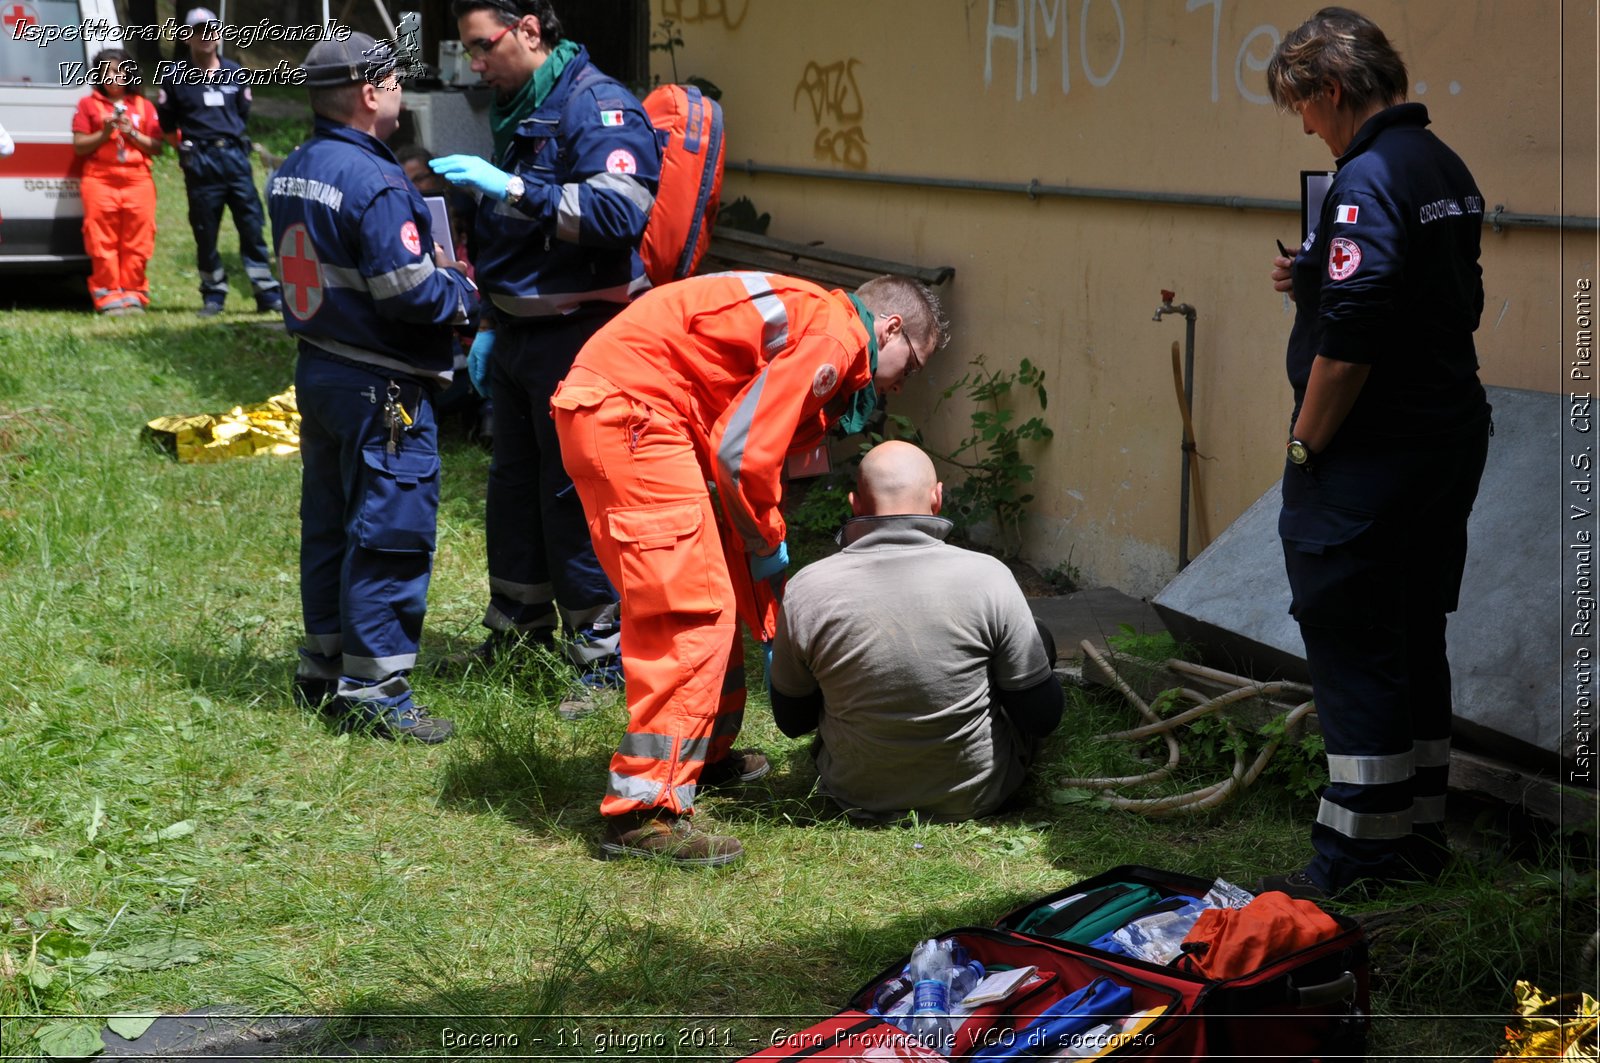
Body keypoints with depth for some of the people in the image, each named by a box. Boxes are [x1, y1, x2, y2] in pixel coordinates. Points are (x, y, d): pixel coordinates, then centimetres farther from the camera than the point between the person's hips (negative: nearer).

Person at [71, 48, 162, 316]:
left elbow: (156, 147, 8)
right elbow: (79, 146, 4)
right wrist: (104, 133, -10)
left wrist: (132, 134, -6)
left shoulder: (143, 106, 14)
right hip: (100, 180, -1)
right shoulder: (88, 104, 9)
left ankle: (133, 295, 5)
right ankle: (110, 296, -2)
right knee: (103, 243, -6)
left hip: (137, 180, 1)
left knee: (137, 243, -1)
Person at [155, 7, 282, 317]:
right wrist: (188, 140, 12)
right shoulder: (176, 76, 2)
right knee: (205, 231, 3)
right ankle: (213, 295, 13)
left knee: (251, 223, -2)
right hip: (200, 162, -2)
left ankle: (268, 292, -1)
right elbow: (166, 120, 9)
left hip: (235, 155, 2)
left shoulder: (234, 73, 11)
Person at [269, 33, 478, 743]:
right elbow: (408, 291, -24)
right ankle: (372, 689, 0)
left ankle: (323, 668, 27)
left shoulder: (291, 172, 8)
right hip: (380, 387, -9)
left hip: (317, 369, 9)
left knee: (329, 523, 17)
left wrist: (431, 269, 10)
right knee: (390, 533, -3)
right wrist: (462, 290, -4)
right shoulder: (375, 182, -20)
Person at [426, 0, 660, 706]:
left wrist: (511, 188, -32)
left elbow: (621, 213, -31)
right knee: (514, 483, 17)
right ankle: (519, 628, 32)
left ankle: (607, 658, 6)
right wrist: (490, 324, 24)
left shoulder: (598, 106, -15)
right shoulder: (514, 110, 15)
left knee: (575, 495, -4)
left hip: (577, 336, -9)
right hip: (518, 331, 9)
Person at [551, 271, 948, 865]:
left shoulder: (810, 322, 23)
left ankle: (705, 753, 37)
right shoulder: (835, 334, -8)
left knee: (716, 594, 22)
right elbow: (742, 455, -17)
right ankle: (646, 811, -11)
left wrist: (771, 626, 20)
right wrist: (768, 546, 2)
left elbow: (753, 458, 23)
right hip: (628, 411, -11)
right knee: (691, 612, -11)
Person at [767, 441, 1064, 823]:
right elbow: (1043, 715, -11)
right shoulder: (987, 576, -21)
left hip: (860, 800, 2)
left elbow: (791, 721, -2)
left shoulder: (806, 591, -17)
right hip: (976, 796, -2)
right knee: (1041, 639, 22)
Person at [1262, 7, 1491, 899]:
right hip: (1452, 439, 10)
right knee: (1417, 640, 16)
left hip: (1373, 457, -10)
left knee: (1354, 654, -2)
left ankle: (1357, 851, 3)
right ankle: (1420, 832, 25)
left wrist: (1307, 442, -13)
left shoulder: (1368, 179, -18)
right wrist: (1315, 282, 14)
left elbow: (1352, 339, -25)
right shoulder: (1446, 169, 12)